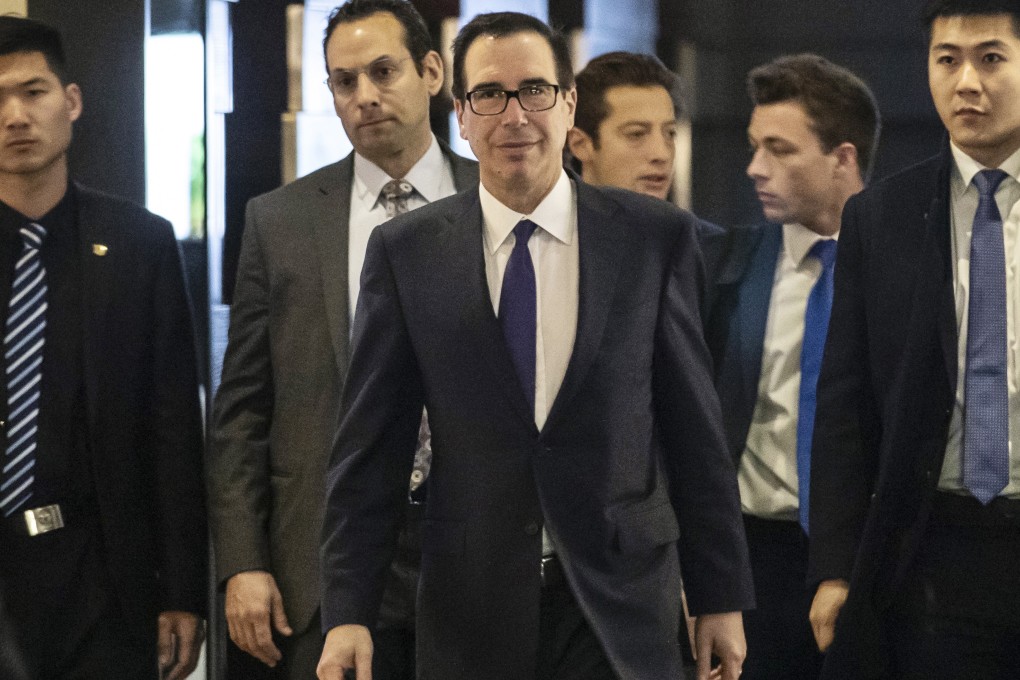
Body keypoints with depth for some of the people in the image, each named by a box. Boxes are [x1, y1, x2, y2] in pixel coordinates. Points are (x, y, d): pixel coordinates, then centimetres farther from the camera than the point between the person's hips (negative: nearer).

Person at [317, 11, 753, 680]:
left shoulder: (656, 236, 1)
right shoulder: (406, 251, 1)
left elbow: (695, 427, 3)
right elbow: (370, 446, 2)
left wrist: (722, 598, 3)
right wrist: (348, 612, -4)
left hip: (621, 604, 0)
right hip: (470, 617, 1)